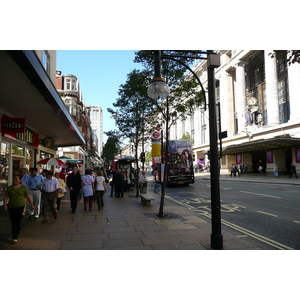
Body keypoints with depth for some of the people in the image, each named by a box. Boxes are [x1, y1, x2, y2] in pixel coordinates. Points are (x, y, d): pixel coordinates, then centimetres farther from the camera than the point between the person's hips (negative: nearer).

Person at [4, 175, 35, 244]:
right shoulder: (9, 188, 4)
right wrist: (5, 205, -11)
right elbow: (6, 197, 2)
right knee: (13, 220, 13)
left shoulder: (23, 187, 1)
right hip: (11, 207, 3)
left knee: (16, 221, -7)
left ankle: (14, 238, -5)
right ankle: (18, 229, 44)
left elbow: (28, 196, 3)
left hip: (20, 206, -3)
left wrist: (32, 204, 2)